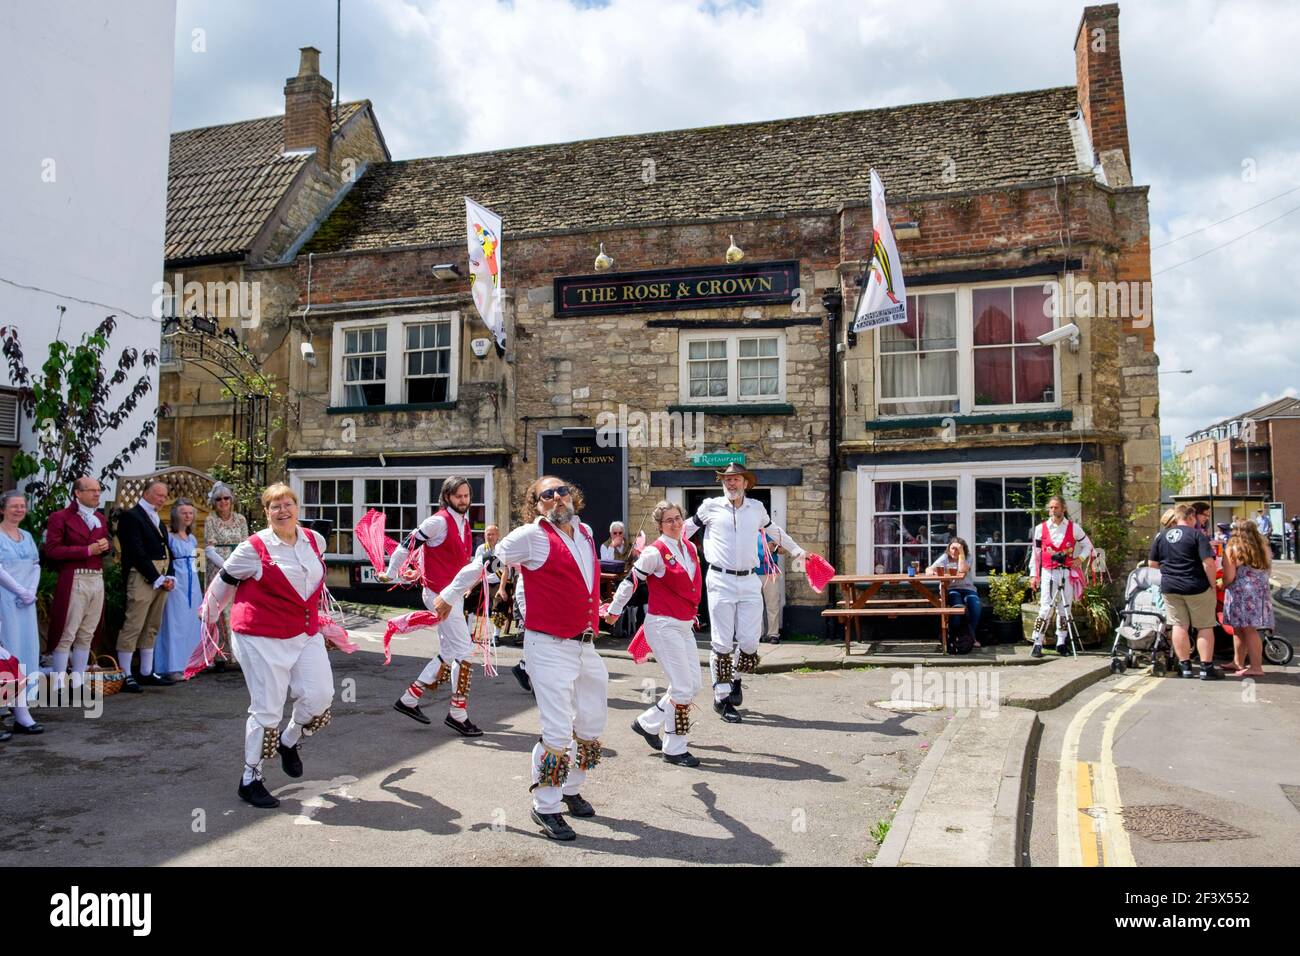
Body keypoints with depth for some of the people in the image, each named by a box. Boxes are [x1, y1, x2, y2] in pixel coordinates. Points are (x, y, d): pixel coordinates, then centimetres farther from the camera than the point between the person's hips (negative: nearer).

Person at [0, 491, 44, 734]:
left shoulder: (27, 536, 15)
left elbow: (36, 566, 12)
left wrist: (32, 591, -3)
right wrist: (21, 591, -13)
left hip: (26, 602, 6)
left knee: (28, 649, 4)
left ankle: (20, 701, 8)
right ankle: (21, 714, -4)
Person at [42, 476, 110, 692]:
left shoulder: (101, 518, 18)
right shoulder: (61, 517, -3)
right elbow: (52, 550, -11)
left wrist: (105, 546, 4)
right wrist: (87, 550, -15)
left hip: (97, 580, 7)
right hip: (74, 580, -6)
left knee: (87, 634, 9)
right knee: (66, 634, -5)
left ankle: (78, 682, 15)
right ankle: (59, 684, 1)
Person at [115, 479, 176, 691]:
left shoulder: (157, 519, 21)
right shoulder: (131, 516, -5)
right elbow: (137, 552, -13)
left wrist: (168, 577, 5)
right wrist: (157, 579, -13)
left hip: (160, 579, 8)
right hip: (142, 578, -8)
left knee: (152, 628, 11)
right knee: (133, 627, -7)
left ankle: (146, 673, 16)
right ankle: (125, 676, -2)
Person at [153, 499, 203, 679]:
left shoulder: (192, 539, 14)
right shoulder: (170, 538, -7)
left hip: (193, 585, 7)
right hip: (176, 585, -7)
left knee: (192, 623, 8)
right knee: (175, 623, -5)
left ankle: (189, 664, 16)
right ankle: (174, 667, -2)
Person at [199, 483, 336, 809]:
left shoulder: (315, 540, 3)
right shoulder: (254, 548, -11)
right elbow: (224, 581, 3)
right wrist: (209, 614, 15)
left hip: (306, 633, 5)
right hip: (262, 638, -5)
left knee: (319, 696, -6)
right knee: (266, 709, -1)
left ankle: (289, 742, 27)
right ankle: (250, 780, 18)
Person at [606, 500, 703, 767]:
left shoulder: (691, 548, 8)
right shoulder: (655, 552, -13)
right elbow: (631, 580, -6)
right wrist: (614, 611, 1)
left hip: (685, 625, 8)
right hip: (663, 625, -8)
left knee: (693, 686, 10)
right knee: (683, 688, -8)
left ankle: (648, 723, 26)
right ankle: (675, 749, 5)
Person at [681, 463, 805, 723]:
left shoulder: (757, 508, 11)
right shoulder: (711, 507, 3)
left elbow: (774, 531, 29)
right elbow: (684, 530, 14)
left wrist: (797, 551, 40)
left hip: (749, 582, 3)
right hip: (721, 581, -3)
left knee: (750, 643, 0)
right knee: (722, 643, -2)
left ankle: (736, 679, 29)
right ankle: (721, 698, 10)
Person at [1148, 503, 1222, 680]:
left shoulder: (1161, 536, 6)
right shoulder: (1197, 535, -8)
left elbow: (1151, 563, 10)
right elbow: (1208, 563, -17)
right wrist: (1212, 584, -7)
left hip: (1169, 587, 4)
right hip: (1196, 587, -4)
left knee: (1179, 626, 8)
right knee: (1205, 627, 6)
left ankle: (1185, 667, 9)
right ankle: (1207, 668, 6)